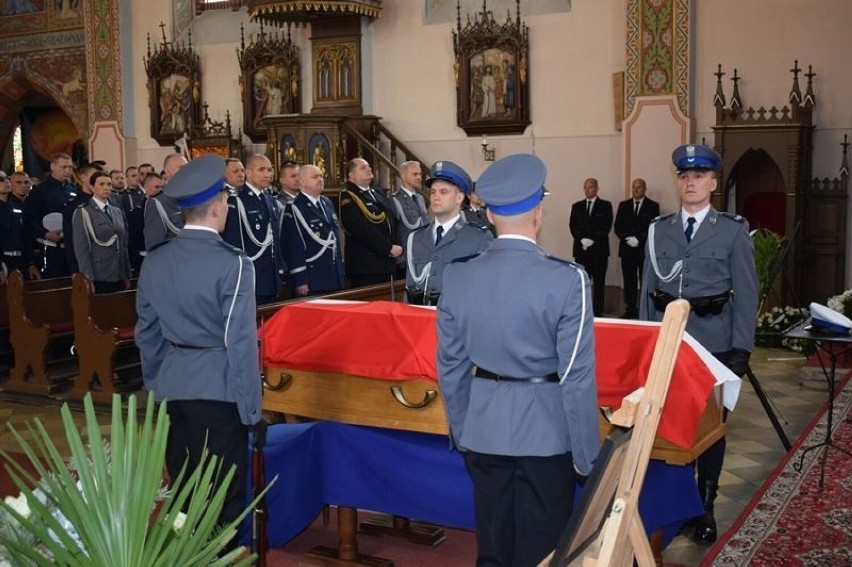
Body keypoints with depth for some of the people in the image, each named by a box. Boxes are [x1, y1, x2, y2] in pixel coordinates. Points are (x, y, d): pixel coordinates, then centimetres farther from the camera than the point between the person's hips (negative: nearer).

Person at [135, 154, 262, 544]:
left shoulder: (154, 260, 3)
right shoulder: (233, 263, -16)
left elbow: (147, 332, 9)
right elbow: (240, 341, -16)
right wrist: (250, 406, -9)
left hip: (171, 387, 6)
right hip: (217, 389, -6)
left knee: (181, 490, 18)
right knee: (222, 495, 6)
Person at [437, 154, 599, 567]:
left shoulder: (457, 276, -5)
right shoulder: (567, 279, -17)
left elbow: (450, 366, 3)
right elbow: (578, 376, -15)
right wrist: (585, 455, -4)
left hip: (483, 428, 4)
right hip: (545, 430, -3)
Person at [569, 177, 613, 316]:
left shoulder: (605, 206, 6)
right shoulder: (577, 206, 14)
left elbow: (607, 227, -2)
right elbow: (572, 226, 8)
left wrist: (592, 240, -13)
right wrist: (581, 239, -9)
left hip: (599, 249, -2)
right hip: (581, 249, 2)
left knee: (598, 283, -2)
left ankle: (597, 313, 2)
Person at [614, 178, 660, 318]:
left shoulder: (653, 206, 4)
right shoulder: (623, 205, 14)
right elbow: (617, 226, 10)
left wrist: (639, 239, -12)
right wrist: (627, 238, -7)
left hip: (645, 250, -3)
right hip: (627, 249, 3)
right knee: (629, 281, 3)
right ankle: (630, 310, 7)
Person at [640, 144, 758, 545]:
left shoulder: (734, 230, 0)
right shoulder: (659, 229, 8)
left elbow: (746, 294, -2)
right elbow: (647, 288, 9)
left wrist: (741, 350, -7)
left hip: (712, 343, -2)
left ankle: (705, 507, 20)